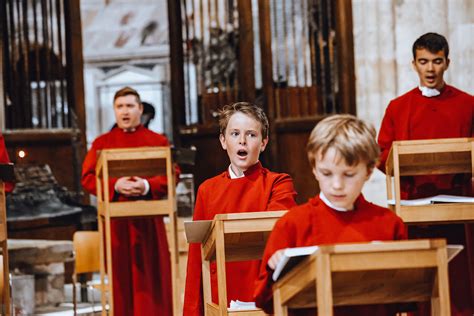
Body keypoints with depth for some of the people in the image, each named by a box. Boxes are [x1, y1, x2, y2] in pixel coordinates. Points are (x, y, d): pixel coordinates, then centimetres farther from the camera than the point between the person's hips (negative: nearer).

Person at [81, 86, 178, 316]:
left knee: (152, 276, 0)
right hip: (116, 219, 1)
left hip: (148, 219, 0)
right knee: (122, 277, 2)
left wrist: (147, 186, -19)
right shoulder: (102, 143, 8)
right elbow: (88, 178, 1)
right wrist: (115, 186, -16)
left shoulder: (158, 141, 7)